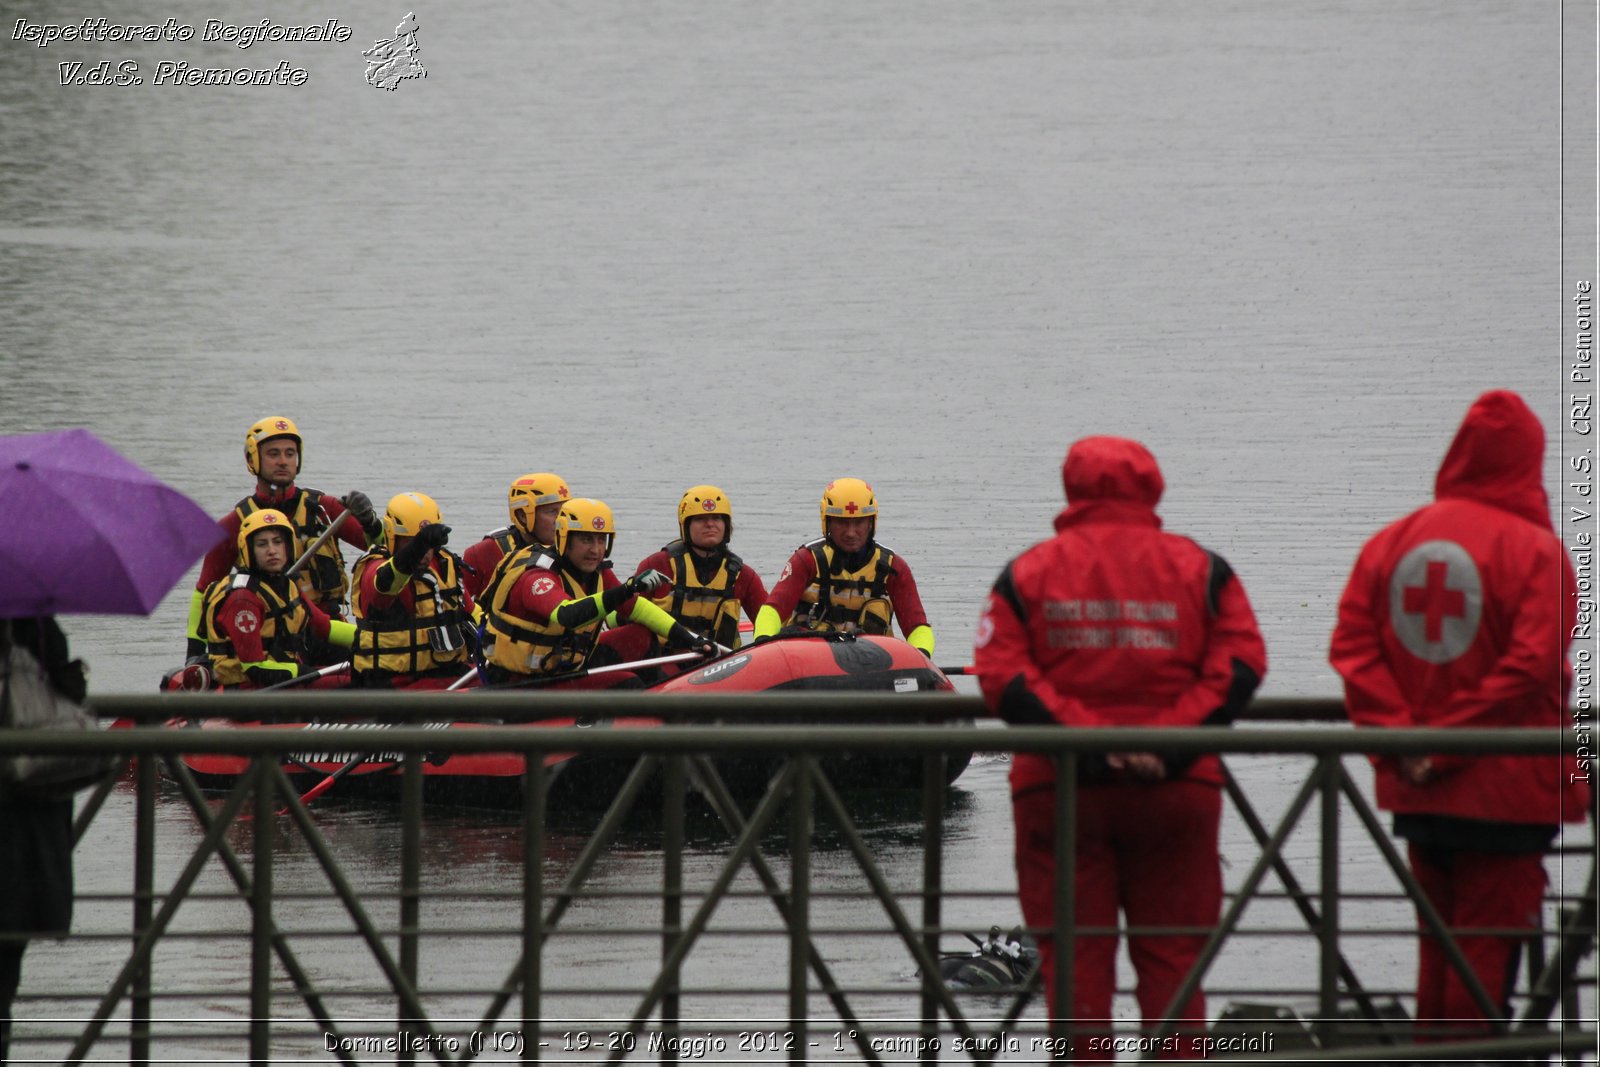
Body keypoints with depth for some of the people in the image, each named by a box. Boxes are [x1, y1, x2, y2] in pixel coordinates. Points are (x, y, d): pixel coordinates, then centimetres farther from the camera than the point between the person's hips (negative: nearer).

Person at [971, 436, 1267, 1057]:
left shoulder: (1027, 572, 6)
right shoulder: (1200, 569, 7)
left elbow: (1003, 679, -6)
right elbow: (1239, 667, -4)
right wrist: (1166, 744, -11)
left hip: (1059, 789, 0)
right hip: (1177, 789, 0)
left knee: (1074, 957, 1)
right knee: (1172, 955, 5)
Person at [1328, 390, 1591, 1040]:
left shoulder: (1391, 543, 6)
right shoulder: (1534, 551, -10)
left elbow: (1351, 648, 0)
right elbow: (1531, 664, -17)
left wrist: (1401, 734, -5)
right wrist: (1449, 741, -13)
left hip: (1417, 792, 5)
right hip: (1507, 789, -5)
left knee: (1439, 937, 16)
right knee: (1489, 935, -2)